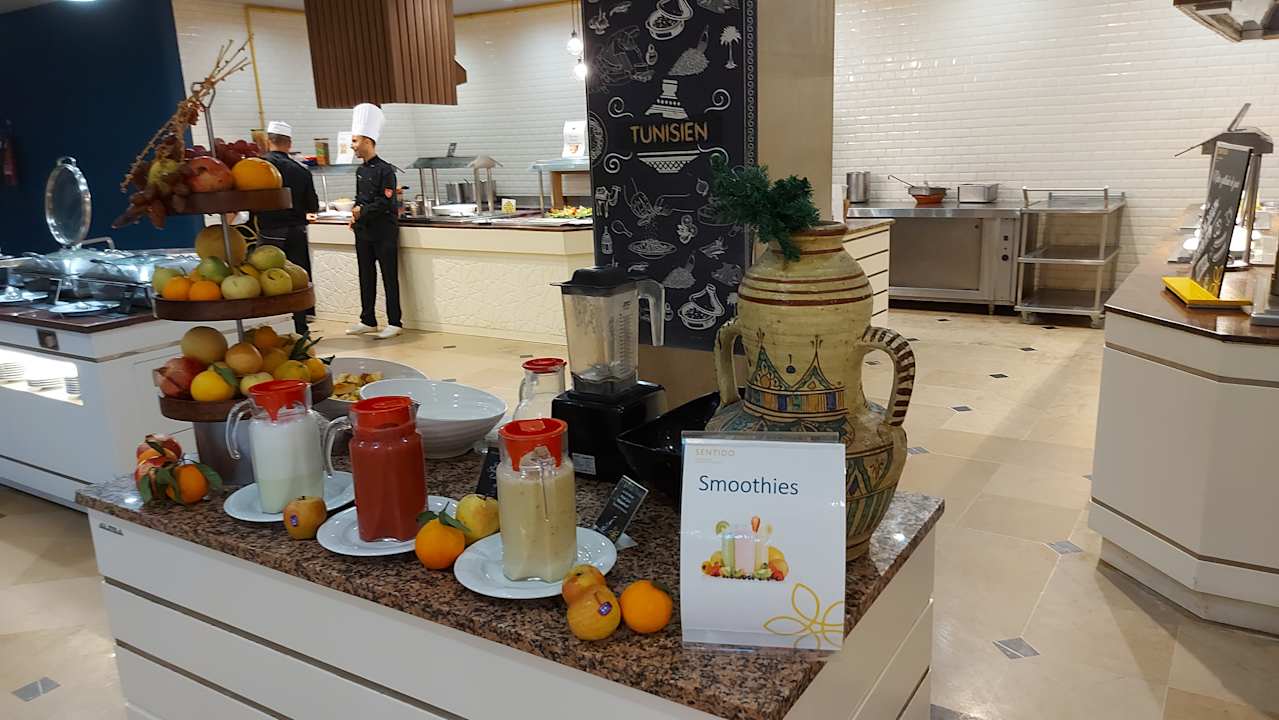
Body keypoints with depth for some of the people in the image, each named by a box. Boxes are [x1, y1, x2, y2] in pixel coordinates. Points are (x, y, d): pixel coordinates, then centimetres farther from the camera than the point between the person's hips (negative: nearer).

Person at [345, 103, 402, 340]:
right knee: (366, 276, 12)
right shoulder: (361, 171, 12)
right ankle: (368, 320, 21)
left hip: (384, 232, -8)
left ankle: (394, 323, 6)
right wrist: (355, 215, 0)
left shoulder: (385, 170, -11)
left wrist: (363, 211, -12)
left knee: (389, 276, -1)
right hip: (363, 232, 8)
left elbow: (385, 202, -16)